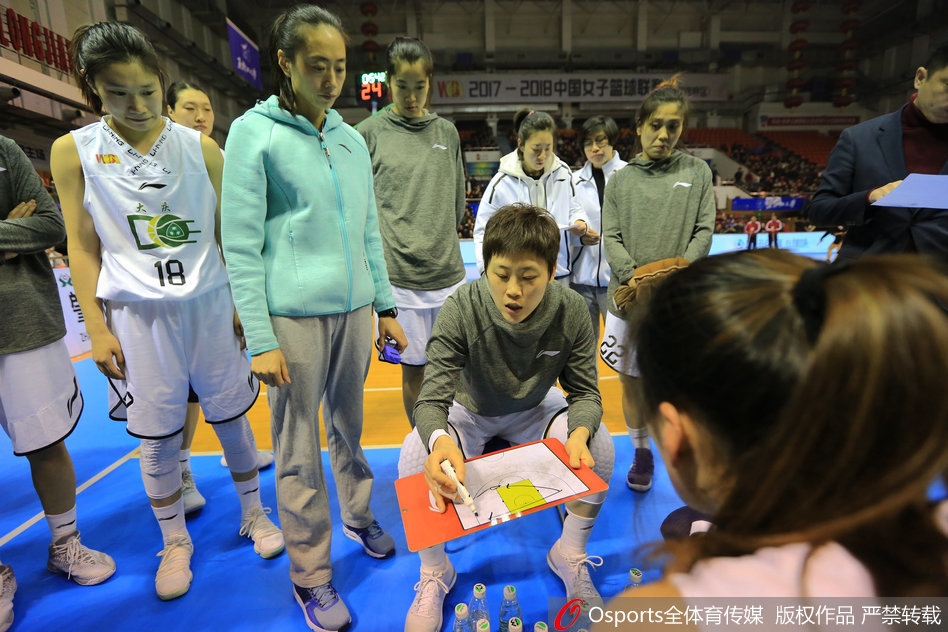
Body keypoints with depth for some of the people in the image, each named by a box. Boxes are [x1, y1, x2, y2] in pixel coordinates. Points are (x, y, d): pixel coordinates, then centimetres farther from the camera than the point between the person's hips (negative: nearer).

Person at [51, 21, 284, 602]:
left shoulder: (200, 147, 2)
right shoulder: (74, 151, 2)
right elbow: (83, 247, 3)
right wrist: (97, 329, -1)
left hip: (210, 304, 0)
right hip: (137, 315, 0)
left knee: (232, 417, 11)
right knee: (158, 437, 9)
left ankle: (253, 513, 34)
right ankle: (175, 541, 33)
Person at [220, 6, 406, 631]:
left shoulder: (353, 140, 13)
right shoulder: (254, 133, -2)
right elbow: (240, 246, -7)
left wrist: (386, 306, 12)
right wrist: (259, 339, -11)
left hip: (354, 310, 5)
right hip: (293, 316, -4)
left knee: (351, 427, 17)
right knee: (299, 452, 5)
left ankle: (359, 516, 41)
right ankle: (311, 576, 24)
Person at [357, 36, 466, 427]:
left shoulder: (447, 132, 11)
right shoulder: (370, 133, 1)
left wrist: (438, 241, 11)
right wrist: (397, 244, -1)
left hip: (449, 272, 3)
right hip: (399, 276, -3)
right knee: (414, 369, 8)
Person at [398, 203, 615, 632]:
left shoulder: (571, 312, -23)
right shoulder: (461, 309, -30)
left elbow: (585, 392, -15)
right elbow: (431, 400, -31)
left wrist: (579, 433, -39)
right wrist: (439, 440, -55)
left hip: (535, 409, 2)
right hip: (470, 411, -1)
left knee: (600, 449, -22)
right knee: (414, 458, -26)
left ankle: (569, 555, 7)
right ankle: (434, 574, 3)